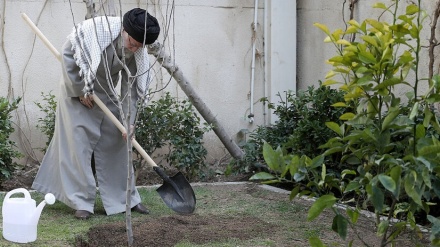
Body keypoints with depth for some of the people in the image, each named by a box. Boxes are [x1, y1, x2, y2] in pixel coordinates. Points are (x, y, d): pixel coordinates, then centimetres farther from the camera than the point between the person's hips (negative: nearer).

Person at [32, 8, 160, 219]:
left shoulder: (138, 53, -15)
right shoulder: (96, 30, -30)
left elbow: (132, 86, -10)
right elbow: (68, 57, -23)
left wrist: (128, 120, -18)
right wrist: (80, 91, -17)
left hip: (106, 96, 5)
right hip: (78, 93, -5)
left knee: (115, 144, 6)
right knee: (79, 144, -9)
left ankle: (126, 198, 16)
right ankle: (82, 202, -3)